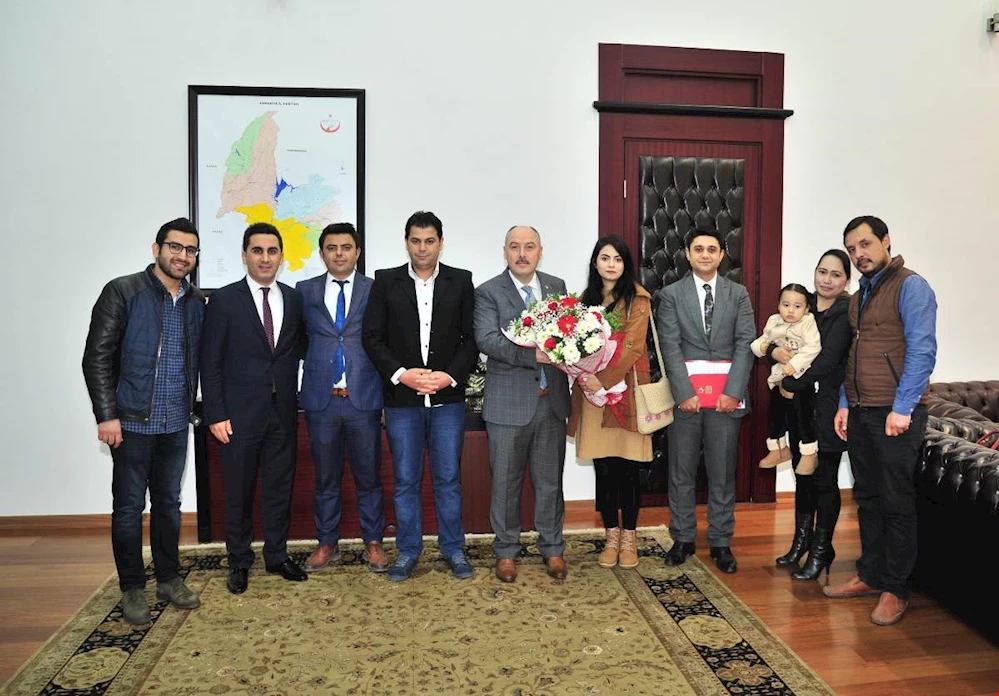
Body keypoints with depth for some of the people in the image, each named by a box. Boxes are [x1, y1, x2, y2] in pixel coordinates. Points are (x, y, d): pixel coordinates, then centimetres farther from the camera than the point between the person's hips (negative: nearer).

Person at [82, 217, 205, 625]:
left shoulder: (197, 302, 7)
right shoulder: (122, 292, -7)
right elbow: (97, 358, -9)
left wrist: (192, 406, 6)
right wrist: (107, 415, -13)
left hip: (176, 423, 4)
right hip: (132, 422, -4)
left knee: (168, 503, 14)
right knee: (129, 507, 6)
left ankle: (169, 579, 27)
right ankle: (132, 589, 19)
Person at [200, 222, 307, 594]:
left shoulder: (294, 299, 6)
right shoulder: (224, 300, -4)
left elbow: (294, 351, 10)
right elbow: (210, 362, -5)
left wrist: (295, 402, 4)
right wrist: (216, 414, -10)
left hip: (283, 411, 3)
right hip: (241, 413, -3)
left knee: (279, 487, 12)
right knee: (239, 492, 8)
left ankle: (277, 556, 28)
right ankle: (239, 562, 25)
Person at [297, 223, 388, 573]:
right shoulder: (305, 291, 7)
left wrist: (389, 397, -1)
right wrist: (299, 392, 1)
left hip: (364, 399, -1)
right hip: (320, 399, 2)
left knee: (368, 476, 8)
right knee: (325, 477, 12)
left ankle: (373, 543, 23)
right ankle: (327, 544, 26)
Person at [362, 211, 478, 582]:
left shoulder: (461, 281, 4)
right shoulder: (386, 281, 3)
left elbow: (471, 338, 1)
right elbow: (372, 337, 0)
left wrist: (451, 375, -12)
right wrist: (401, 374, -12)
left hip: (447, 397, 0)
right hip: (401, 398, 0)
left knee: (448, 478, 8)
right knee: (405, 480, 9)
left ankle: (453, 549, 23)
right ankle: (408, 551, 23)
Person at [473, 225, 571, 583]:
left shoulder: (557, 286, 10)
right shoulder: (488, 292, -4)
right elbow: (486, 339, -17)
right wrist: (534, 355, -27)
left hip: (552, 400, 3)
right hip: (509, 402, -3)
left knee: (550, 479, 12)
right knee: (506, 480, 8)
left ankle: (552, 548, 28)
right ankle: (506, 551, 25)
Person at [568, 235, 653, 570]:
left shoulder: (637, 297, -2)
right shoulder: (586, 298, 13)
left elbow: (633, 345, -11)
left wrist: (604, 379, -18)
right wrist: (584, 375, -11)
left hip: (625, 389, -4)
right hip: (593, 391, 4)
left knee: (627, 467, 2)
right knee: (603, 468, 6)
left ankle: (629, 538, 16)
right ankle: (611, 537, 18)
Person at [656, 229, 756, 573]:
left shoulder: (738, 294, 8)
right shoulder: (672, 294, 4)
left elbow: (746, 344, 0)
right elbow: (670, 347, -3)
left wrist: (733, 391, -10)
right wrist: (684, 392, -12)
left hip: (726, 395, 1)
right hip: (685, 394, 0)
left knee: (723, 473, 6)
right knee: (681, 471, 6)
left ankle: (720, 541, 18)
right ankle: (682, 538, 19)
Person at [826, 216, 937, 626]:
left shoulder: (910, 286, -7)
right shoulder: (860, 296, 17)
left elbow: (922, 350, -15)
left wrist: (902, 408, -19)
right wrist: (845, 404, 12)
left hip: (895, 414, -7)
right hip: (860, 413, 8)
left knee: (896, 502, 1)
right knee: (867, 498, 13)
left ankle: (895, 589, 12)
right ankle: (870, 576, 24)